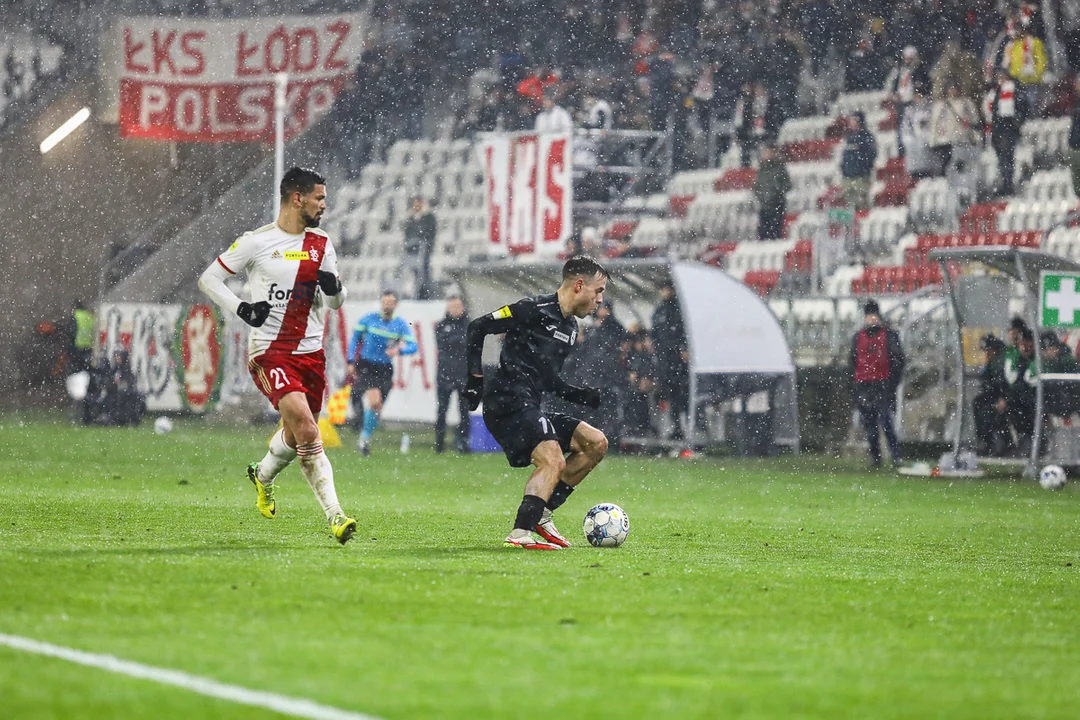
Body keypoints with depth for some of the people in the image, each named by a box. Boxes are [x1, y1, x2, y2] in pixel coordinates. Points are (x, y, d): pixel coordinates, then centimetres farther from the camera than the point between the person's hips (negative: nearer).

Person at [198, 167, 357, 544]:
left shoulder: (322, 246, 12)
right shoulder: (257, 241, -4)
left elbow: (335, 303, 20)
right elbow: (208, 278, 3)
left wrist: (335, 288, -5)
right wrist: (241, 308, -12)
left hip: (310, 351, 6)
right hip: (269, 351, -6)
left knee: (296, 434, 13)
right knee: (305, 425, -23)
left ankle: (263, 475, 47)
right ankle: (334, 514, -23)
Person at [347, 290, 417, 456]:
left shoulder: (401, 325, -1)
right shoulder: (368, 319, -3)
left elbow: (412, 345, -7)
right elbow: (355, 337, 7)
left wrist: (399, 350, -28)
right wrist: (351, 362, 2)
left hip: (385, 369, 2)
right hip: (366, 366, -2)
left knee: (377, 408, 2)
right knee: (374, 400, -22)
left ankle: (364, 438, 22)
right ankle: (365, 436, -6)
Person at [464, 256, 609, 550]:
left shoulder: (570, 327, 19)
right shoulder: (535, 309, -9)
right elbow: (478, 327, -7)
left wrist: (584, 396, 10)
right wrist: (475, 378, -11)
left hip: (530, 409, 10)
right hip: (508, 402, -10)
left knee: (596, 443, 9)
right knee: (554, 461, -25)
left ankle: (541, 514, 7)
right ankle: (521, 533, -26)